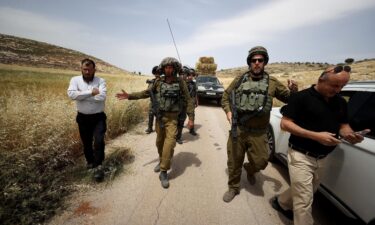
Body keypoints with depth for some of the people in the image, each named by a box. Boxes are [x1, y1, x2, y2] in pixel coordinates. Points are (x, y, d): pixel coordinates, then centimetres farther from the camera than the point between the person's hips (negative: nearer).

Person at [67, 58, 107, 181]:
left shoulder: (100, 81, -6)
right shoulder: (75, 80, -2)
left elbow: (102, 97, -23)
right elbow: (71, 94, -21)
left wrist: (81, 95, -16)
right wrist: (91, 92, -23)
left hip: (98, 117, -2)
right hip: (83, 118, 3)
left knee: (99, 141, -14)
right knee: (86, 142, 17)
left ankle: (98, 166, 4)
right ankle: (90, 161, 42)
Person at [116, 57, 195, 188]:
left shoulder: (180, 83, -6)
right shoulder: (159, 82, 2)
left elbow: (188, 101, -6)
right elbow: (146, 93, 8)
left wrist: (191, 118, -12)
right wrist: (129, 96, -1)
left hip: (172, 118, -3)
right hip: (159, 116, 4)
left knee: (169, 143, -13)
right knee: (160, 142, 15)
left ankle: (164, 172, -2)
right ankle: (162, 161, 39)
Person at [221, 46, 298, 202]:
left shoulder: (272, 82, 3)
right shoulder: (239, 80, 2)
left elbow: (288, 99, 10)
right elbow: (225, 96, 9)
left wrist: (294, 91, -12)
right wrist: (228, 111, -8)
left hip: (258, 132, 0)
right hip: (237, 129, 0)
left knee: (260, 162, 4)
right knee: (234, 161, 10)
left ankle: (249, 169, 42)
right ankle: (233, 188, 35)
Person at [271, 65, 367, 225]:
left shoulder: (340, 102, 7)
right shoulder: (302, 97, -15)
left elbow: (343, 124, 14)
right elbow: (285, 123, -18)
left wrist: (349, 134, -11)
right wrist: (316, 136, -25)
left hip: (322, 158, 7)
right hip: (301, 156, -7)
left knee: (301, 192, 24)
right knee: (304, 200, 0)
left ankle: (280, 203, 49)